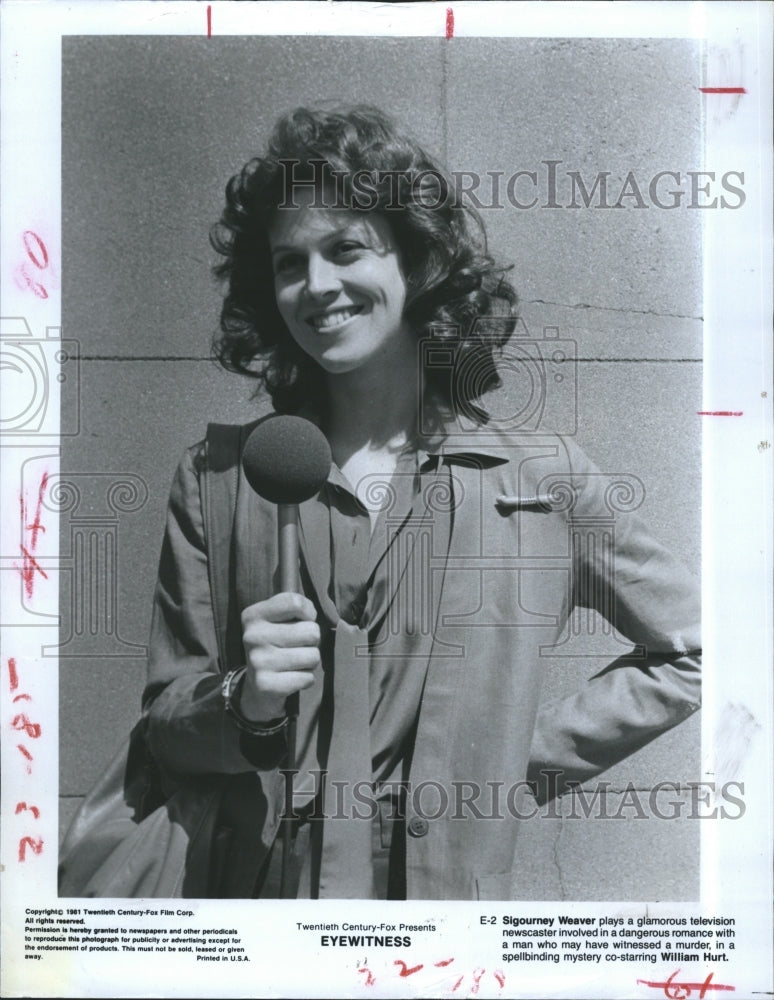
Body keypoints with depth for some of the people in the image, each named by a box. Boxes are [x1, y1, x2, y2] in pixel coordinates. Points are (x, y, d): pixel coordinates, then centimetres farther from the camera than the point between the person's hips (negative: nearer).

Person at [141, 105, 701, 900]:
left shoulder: (544, 476, -6)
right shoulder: (218, 478, -4)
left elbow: (692, 654, 3)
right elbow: (164, 728, -1)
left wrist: (525, 756, -4)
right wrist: (242, 706, -22)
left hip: (457, 889, 0)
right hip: (262, 885, 1)